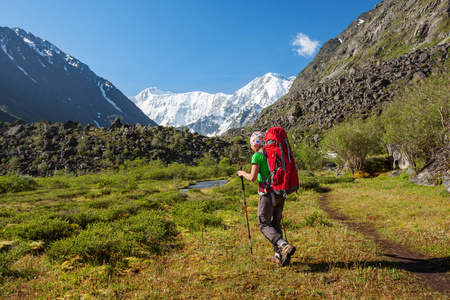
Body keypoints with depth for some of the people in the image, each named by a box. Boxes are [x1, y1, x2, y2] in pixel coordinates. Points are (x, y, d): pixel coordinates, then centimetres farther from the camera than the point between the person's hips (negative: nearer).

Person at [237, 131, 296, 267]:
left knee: (264, 225, 3)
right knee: (276, 223, 15)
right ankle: (278, 256, 16)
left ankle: (285, 246, -16)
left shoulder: (257, 156, -8)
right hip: (280, 193, 7)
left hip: (267, 193, -7)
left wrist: (242, 173, 5)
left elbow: (253, 178, -14)